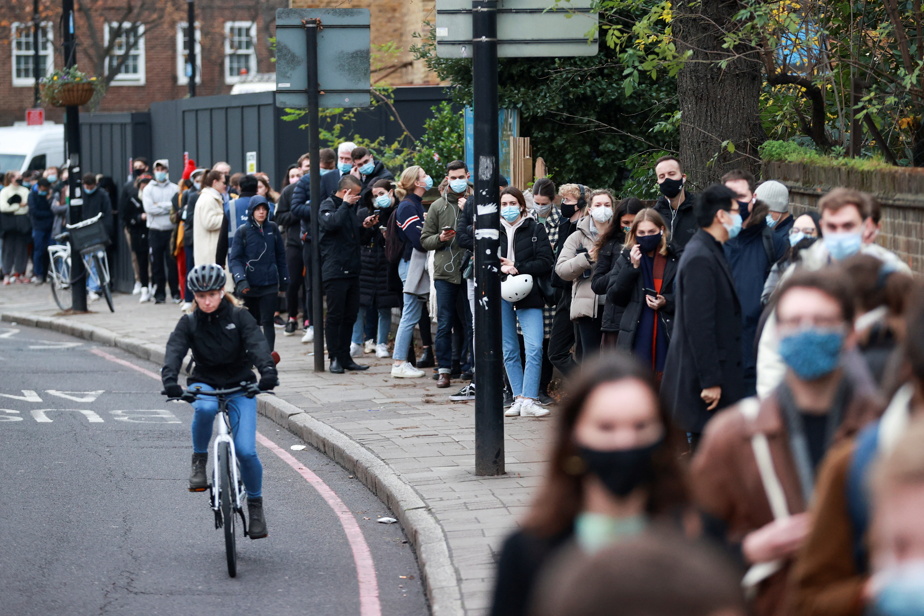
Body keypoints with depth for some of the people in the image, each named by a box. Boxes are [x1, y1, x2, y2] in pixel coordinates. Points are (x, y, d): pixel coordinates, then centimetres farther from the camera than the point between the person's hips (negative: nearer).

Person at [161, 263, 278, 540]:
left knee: (245, 451, -15)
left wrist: (267, 369, -42)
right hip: (204, 384, 0)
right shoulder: (189, 323, -2)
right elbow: (175, 350, -18)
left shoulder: (239, 318, -5)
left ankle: (255, 504, 10)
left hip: (239, 387, 0)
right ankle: (199, 461, -14)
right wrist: (170, 379, -39)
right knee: (205, 408, -39)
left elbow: (257, 343, -20)